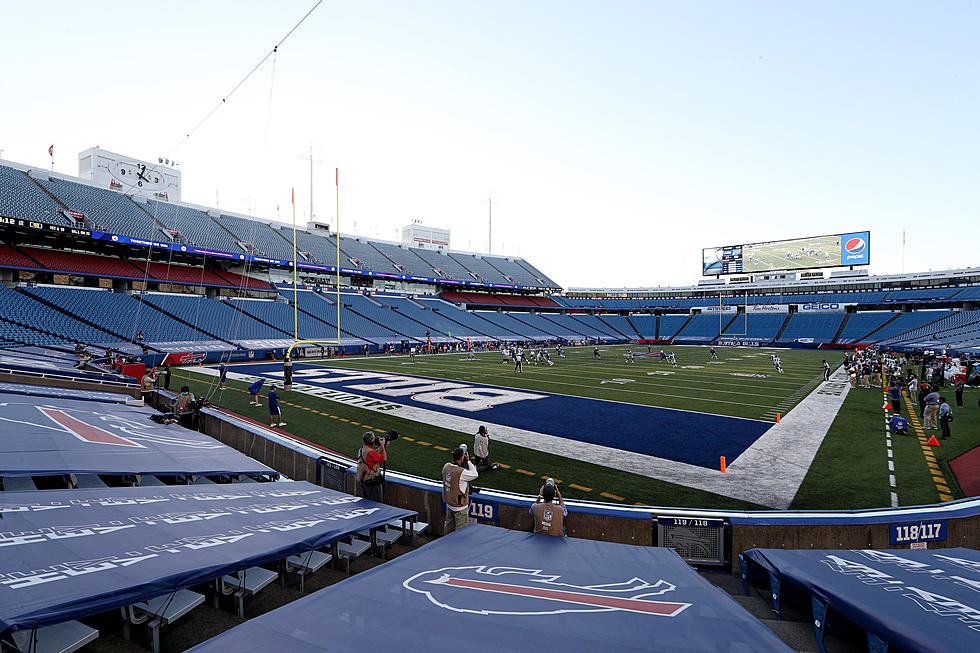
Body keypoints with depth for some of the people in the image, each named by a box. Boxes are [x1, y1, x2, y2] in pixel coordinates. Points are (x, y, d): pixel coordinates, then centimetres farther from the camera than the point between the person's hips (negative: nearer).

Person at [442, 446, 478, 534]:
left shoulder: (446, 466, -8)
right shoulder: (462, 472, -30)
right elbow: (475, 474, -13)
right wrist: (468, 461, -10)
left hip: (448, 503, 8)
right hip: (459, 506, -8)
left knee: (449, 524, 25)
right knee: (461, 529, 8)